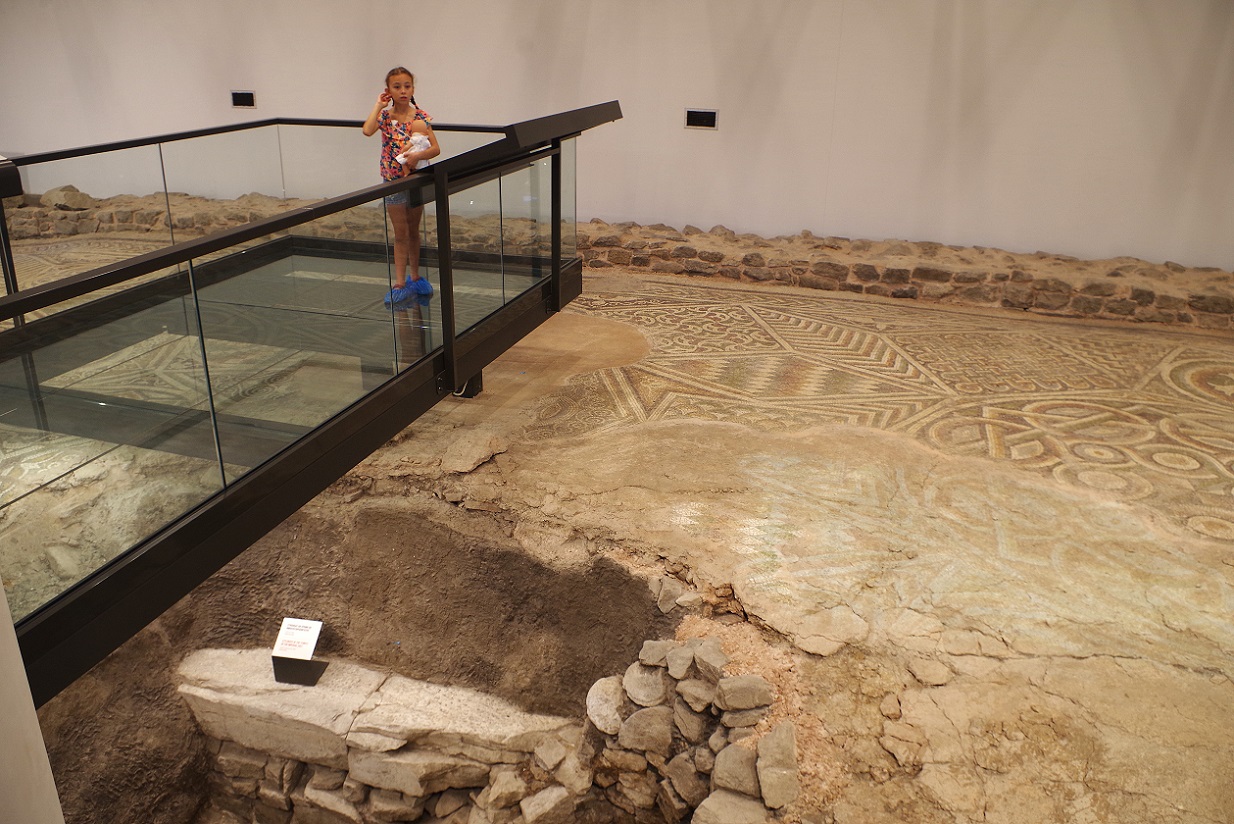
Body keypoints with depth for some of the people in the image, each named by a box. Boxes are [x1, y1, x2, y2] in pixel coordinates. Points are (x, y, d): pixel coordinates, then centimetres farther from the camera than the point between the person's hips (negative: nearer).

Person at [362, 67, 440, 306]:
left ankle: (415, 277, 26)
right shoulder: (385, 115, -4)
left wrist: (418, 155, -27)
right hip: (393, 181, -1)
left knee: (413, 231, 14)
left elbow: (436, 148, -9)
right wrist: (379, 105, -17)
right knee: (401, 234, 1)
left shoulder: (420, 116, -3)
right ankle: (400, 284, 5)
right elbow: (368, 130, -25)